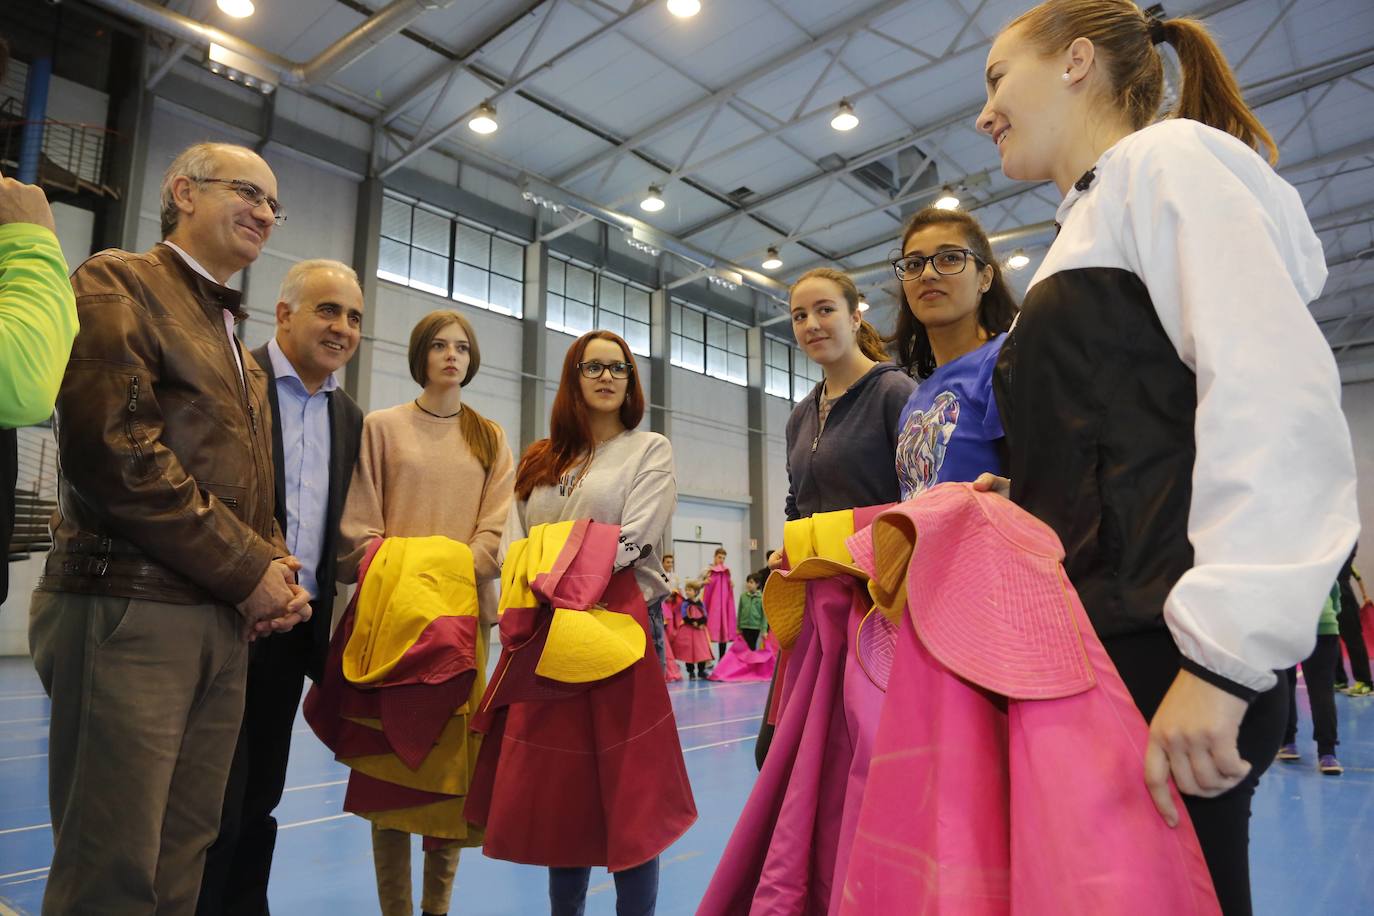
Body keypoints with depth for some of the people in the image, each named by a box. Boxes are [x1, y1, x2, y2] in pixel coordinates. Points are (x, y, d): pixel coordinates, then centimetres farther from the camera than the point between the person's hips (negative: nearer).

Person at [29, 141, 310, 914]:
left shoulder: (238, 346, 22)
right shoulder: (118, 282, -2)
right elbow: (113, 448, -16)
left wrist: (275, 568, 2)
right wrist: (246, 569, -13)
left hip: (226, 619, 8)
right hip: (129, 608, -7)